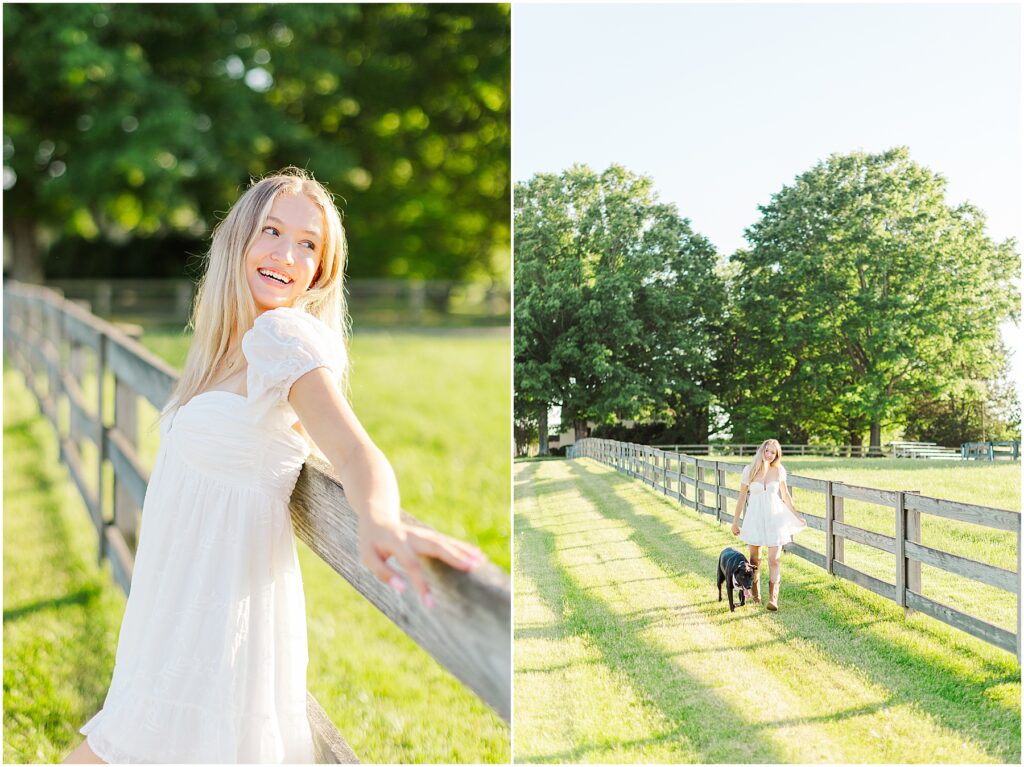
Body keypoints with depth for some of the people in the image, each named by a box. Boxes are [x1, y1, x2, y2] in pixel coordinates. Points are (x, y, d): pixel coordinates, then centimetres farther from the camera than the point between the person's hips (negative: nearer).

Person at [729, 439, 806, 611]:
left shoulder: (779, 470, -3)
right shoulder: (749, 470, -7)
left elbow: (785, 495, 9)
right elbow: (742, 497, 0)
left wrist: (796, 516, 13)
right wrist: (735, 521, 4)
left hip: (775, 518, 0)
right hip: (755, 519, 0)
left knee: (774, 559, -9)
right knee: (754, 559, 13)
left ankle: (773, 598, -11)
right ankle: (755, 593, 33)